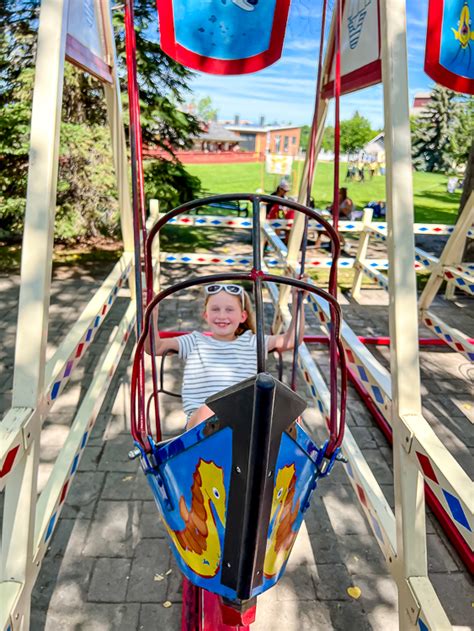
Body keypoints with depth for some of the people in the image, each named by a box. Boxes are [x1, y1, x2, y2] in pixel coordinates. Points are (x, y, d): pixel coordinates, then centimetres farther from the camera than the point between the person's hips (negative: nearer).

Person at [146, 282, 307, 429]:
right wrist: (152, 314, -6)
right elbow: (154, 347, 8)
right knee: (208, 411, -38)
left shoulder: (251, 343, 19)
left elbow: (292, 340, 13)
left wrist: (297, 303, 6)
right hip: (200, 420, -1)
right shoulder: (195, 343, 15)